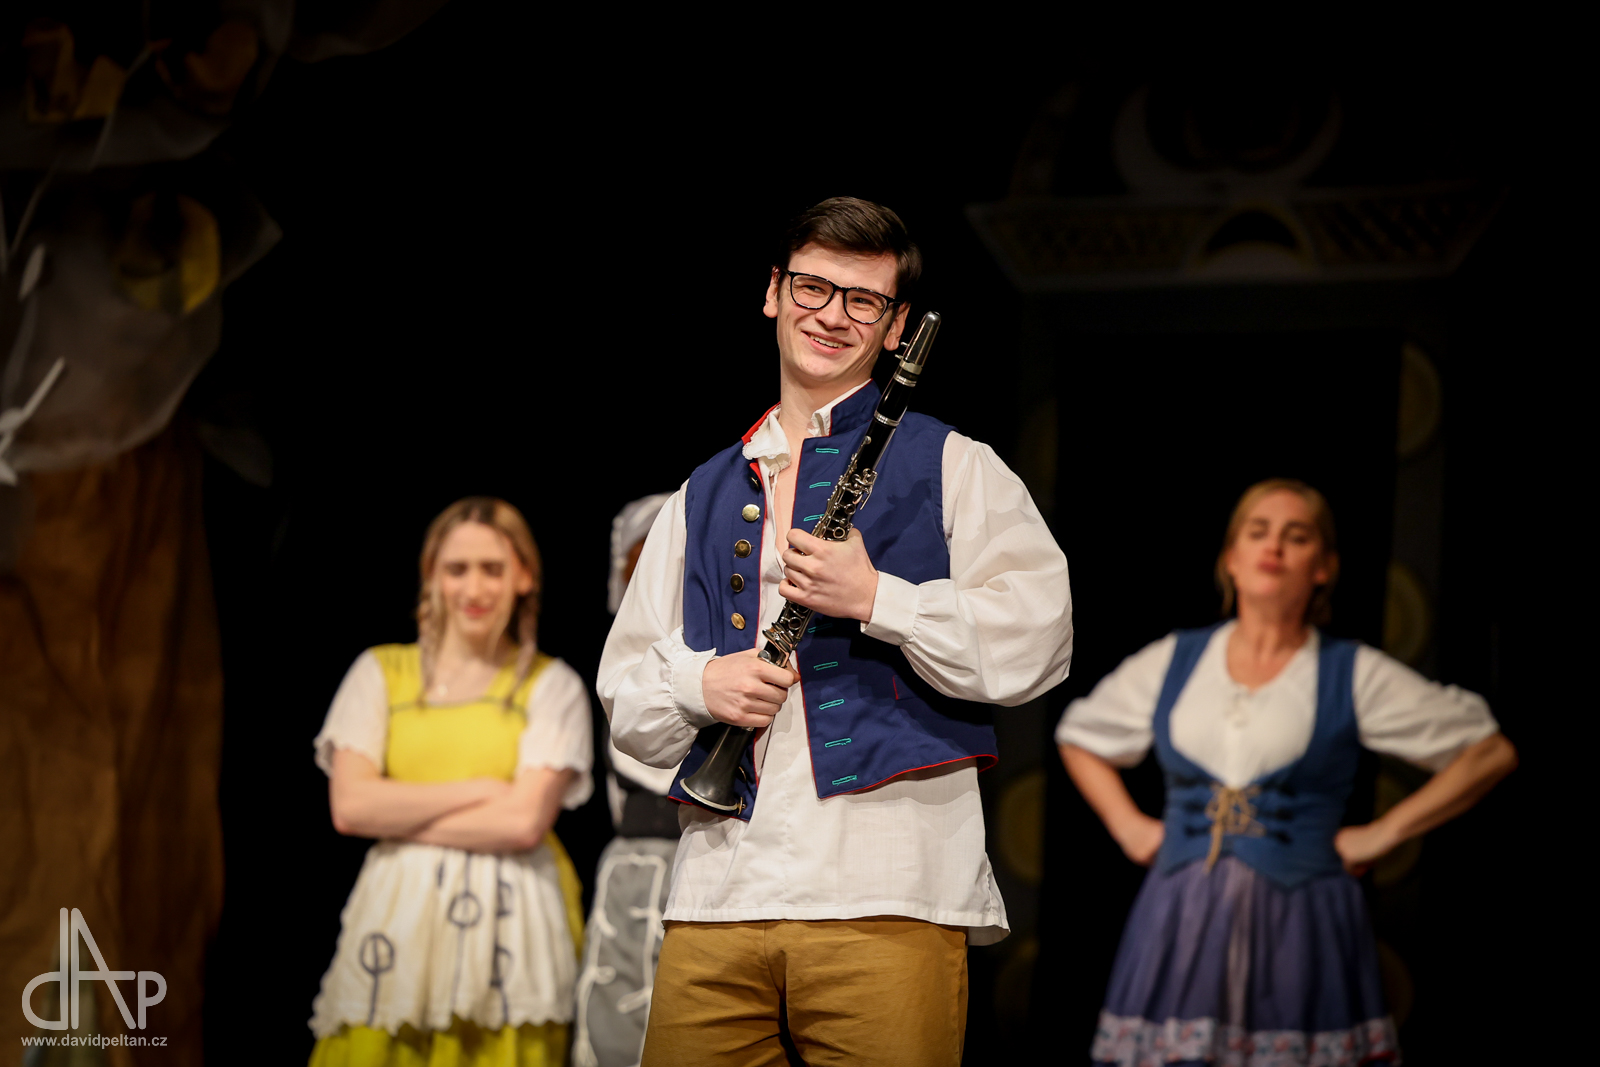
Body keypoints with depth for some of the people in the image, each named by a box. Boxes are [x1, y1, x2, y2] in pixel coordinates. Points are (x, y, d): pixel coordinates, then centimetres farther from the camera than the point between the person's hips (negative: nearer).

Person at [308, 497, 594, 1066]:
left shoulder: (553, 686, 7)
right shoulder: (380, 672, 12)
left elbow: (523, 822, -7)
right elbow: (349, 806, -1)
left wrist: (400, 816, -5)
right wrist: (477, 791, -4)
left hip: (507, 926, -1)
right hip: (397, 921, 1)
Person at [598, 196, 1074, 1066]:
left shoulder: (948, 466, 11)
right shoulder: (702, 497, 23)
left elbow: (1037, 637, -2)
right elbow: (625, 706, 21)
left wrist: (876, 599, -10)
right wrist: (700, 684, -1)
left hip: (887, 896, -3)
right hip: (717, 895, 4)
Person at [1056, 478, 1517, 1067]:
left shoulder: (1356, 676, 4)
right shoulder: (1171, 662, 11)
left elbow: (1490, 752, 7)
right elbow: (1079, 736, 27)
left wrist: (1384, 833, 2)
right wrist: (1128, 826, 13)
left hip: (1301, 929, -2)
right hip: (1179, 928, 2)